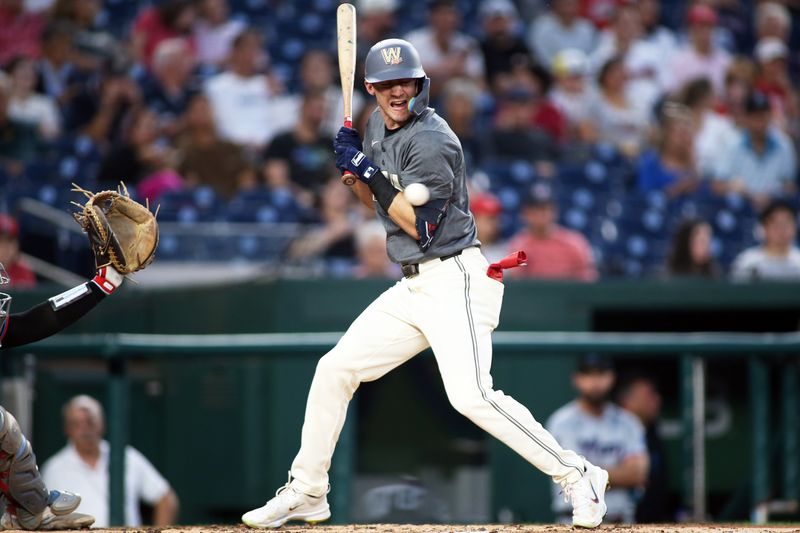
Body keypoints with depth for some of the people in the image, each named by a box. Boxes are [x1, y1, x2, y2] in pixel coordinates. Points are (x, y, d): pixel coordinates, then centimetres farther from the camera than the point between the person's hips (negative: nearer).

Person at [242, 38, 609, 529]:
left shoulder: (432, 139, -15)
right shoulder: (378, 127, 12)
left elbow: (419, 226, -18)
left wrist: (370, 171, -17)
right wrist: (354, 169, 3)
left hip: (455, 281, -9)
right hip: (413, 287, 9)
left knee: (471, 395, -23)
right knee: (335, 369, 7)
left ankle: (577, 477, -15)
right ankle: (306, 493, 19)